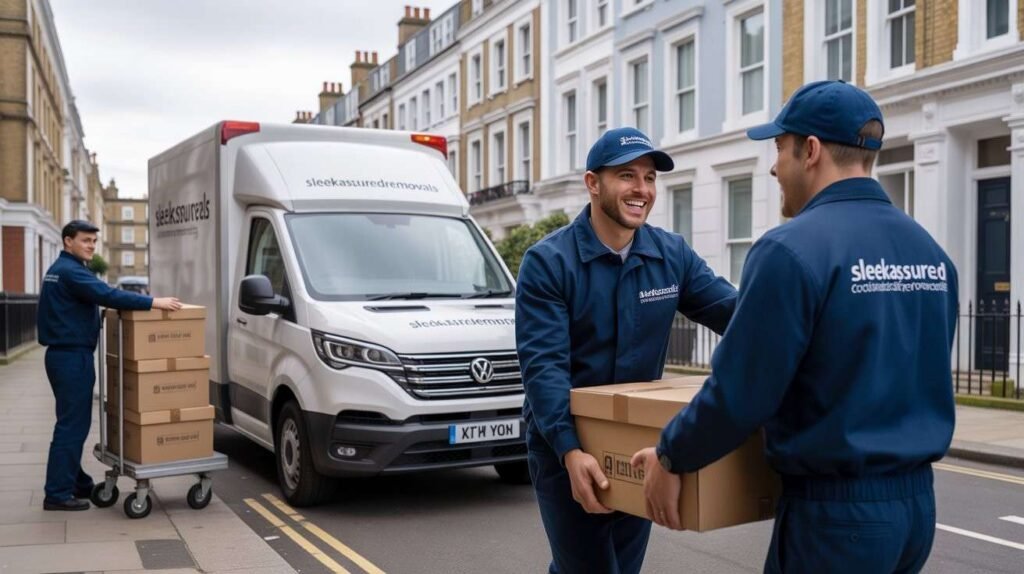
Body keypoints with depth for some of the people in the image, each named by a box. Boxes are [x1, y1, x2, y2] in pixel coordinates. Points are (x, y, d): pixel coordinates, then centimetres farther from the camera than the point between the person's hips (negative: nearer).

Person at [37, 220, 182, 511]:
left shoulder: (60, 270, 18)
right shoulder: (70, 271, -15)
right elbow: (107, 295, -27)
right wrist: (153, 303, -27)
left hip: (65, 356, 11)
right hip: (72, 357, -11)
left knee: (75, 422, 17)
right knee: (72, 425, -7)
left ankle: (76, 481, 27)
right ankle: (58, 494, -4)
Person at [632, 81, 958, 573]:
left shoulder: (793, 249, -17)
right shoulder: (931, 253, 5)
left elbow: (739, 393, -17)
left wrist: (671, 456, -1)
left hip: (836, 508, -7)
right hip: (915, 500, 7)